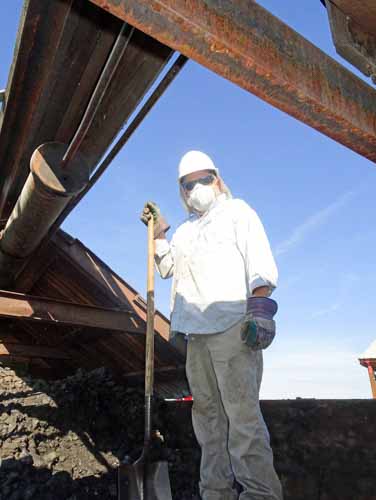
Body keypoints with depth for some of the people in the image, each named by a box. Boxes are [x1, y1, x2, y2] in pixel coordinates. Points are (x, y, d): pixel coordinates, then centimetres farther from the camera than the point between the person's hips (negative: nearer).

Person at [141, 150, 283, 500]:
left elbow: (260, 263, -4)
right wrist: (159, 233, 16)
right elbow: (167, 268, 26)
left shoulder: (236, 211, 8)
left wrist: (259, 309, -16)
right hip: (195, 331, 7)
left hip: (232, 327, -6)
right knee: (207, 411, 7)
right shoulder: (185, 230, 26)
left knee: (241, 411, -9)